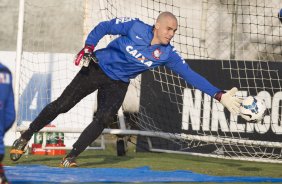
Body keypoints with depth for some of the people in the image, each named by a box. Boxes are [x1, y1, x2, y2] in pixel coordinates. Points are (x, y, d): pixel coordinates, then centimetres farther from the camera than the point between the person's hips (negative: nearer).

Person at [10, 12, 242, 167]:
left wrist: (219, 95, -21)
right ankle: (25, 138, 11)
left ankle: (70, 158, -4)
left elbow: (191, 75, -14)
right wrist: (88, 48, -23)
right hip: (97, 68, -3)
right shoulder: (134, 27, -21)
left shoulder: (168, 54, -13)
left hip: (118, 84, 3)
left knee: (103, 120, -17)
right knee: (63, 104, -4)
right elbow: (104, 27, -11)